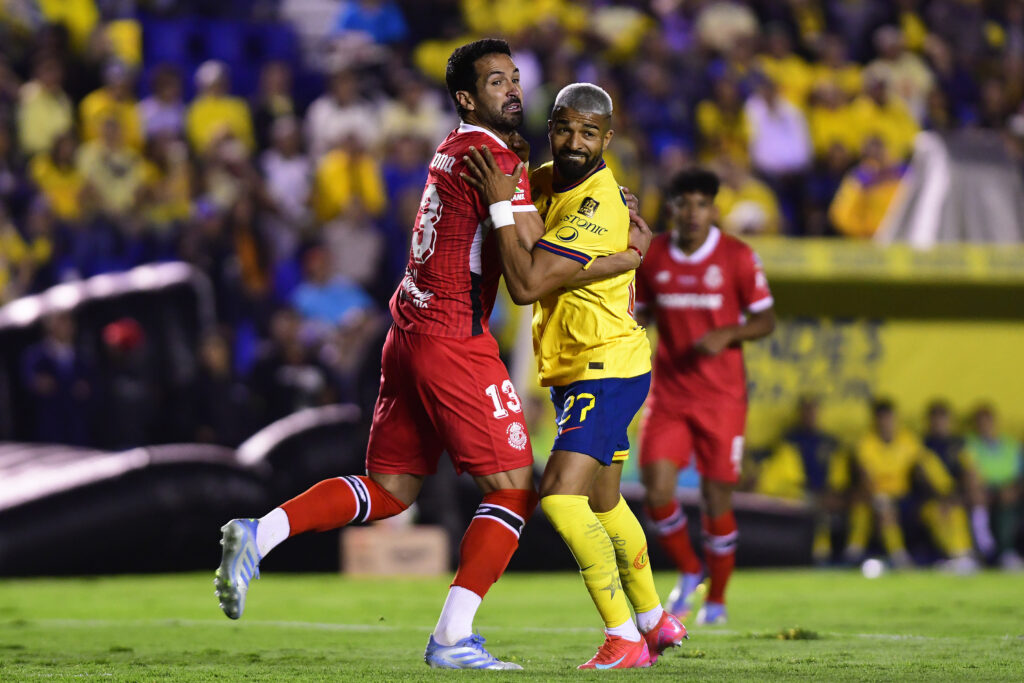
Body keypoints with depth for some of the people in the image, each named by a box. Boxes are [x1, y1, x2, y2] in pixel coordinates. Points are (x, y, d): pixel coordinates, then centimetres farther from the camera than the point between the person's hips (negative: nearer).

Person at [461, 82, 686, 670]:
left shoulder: (596, 209, -24)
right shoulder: (550, 180, 4)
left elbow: (526, 285, -29)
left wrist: (503, 206, -26)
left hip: (607, 368, -10)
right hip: (577, 371, 10)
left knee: (562, 494, -21)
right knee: (603, 503, 22)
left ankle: (625, 640, -19)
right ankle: (657, 620, 39)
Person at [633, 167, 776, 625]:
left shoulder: (737, 257, -5)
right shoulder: (652, 256, 3)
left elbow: (765, 320, -1)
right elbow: (640, 312, 18)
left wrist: (727, 335, -18)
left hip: (721, 395, -2)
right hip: (668, 394, 2)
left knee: (717, 498, 0)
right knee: (657, 493, -11)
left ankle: (716, 599, 20)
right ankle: (688, 573, 17)